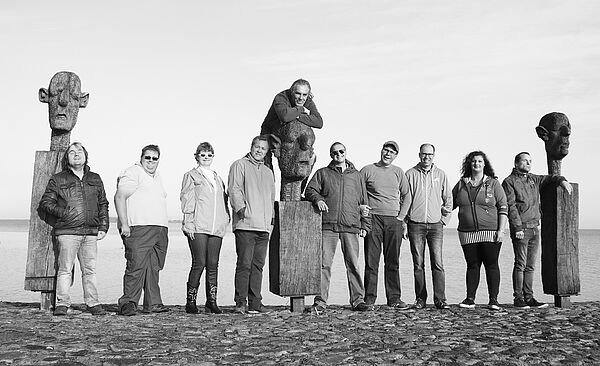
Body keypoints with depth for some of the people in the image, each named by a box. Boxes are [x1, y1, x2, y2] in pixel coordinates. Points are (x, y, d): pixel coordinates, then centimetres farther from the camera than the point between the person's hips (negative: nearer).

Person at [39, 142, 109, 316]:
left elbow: (103, 205, 19)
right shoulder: (58, 180, 7)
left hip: (91, 233, 3)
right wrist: (63, 213, -8)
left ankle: (93, 303, 10)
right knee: (65, 269, -3)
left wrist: (103, 227, 10)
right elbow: (45, 202, 6)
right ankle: (62, 304, 4)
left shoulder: (95, 179, 17)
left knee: (90, 269, 4)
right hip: (67, 232, -3)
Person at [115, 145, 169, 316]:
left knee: (154, 268, 7)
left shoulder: (156, 177, 25)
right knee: (137, 266, -12)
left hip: (159, 229, 8)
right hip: (139, 228, -8)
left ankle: (153, 303, 10)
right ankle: (128, 303, -8)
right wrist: (124, 224, -19)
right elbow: (119, 197, -11)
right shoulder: (133, 173, -2)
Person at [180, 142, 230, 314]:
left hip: (216, 228, 5)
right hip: (198, 228, -5)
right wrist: (189, 223, -10)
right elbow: (187, 200, -1)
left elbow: (224, 201, 25)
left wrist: (226, 219, 13)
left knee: (213, 264, 2)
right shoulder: (191, 176, 7)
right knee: (199, 263, -10)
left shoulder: (217, 178, 24)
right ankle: (191, 301, 0)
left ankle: (212, 302, 7)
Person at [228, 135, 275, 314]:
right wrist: (241, 207, -21)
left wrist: (272, 219, 20)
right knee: (244, 264, -8)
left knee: (258, 266, 6)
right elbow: (234, 189, -7)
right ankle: (241, 303, -3)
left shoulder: (268, 172, 25)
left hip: (264, 227, 6)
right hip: (245, 225, -6)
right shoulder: (240, 165, 4)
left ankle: (255, 302, 9)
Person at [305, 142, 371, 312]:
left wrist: (364, 225, 11)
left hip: (350, 227, 1)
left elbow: (364, 201, 18)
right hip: (328, 225, -1)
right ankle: (320, 301, 0)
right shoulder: (322, 173, 15)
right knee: (324, 264, -4)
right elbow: (310, 190, 9)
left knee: (353, 264, 0)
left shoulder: (357, 176, 18)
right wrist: (318, 199, -13)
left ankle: (358, 300, 7)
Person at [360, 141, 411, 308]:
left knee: (393, 261, 4)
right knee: (371, 260, -3)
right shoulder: (367, 170, 5)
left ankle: (394, 298, 8)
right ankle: (369, 298, 1)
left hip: (394, 220, 3)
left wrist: (401, 217, 7)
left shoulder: (398, 172, 13)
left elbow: (406, 196, 17)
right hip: (373, 218, -2)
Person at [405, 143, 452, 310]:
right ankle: (420, 299, 8)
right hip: (415, 224, -1)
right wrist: (405, 221, 2)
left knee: (437, 263, -6)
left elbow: (448, 199, 15)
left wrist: (444, 218, 7)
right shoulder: (410, 174, 4)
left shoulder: (440, 174, 9)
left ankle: (440, 299, -3)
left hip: (435, 224, 1)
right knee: (418, 264, 2)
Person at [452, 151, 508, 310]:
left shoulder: (493, 184, 3)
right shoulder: (461, 184, 10)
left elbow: (503, 208, 1)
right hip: (467, 234, 2)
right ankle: (470, 299, 8)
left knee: (491, 265, -2)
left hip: (491, 232, -2)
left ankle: (493, 300, 4)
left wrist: (501, 230, -7)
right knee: (472, 265, 5)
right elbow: (450, 203, 19)